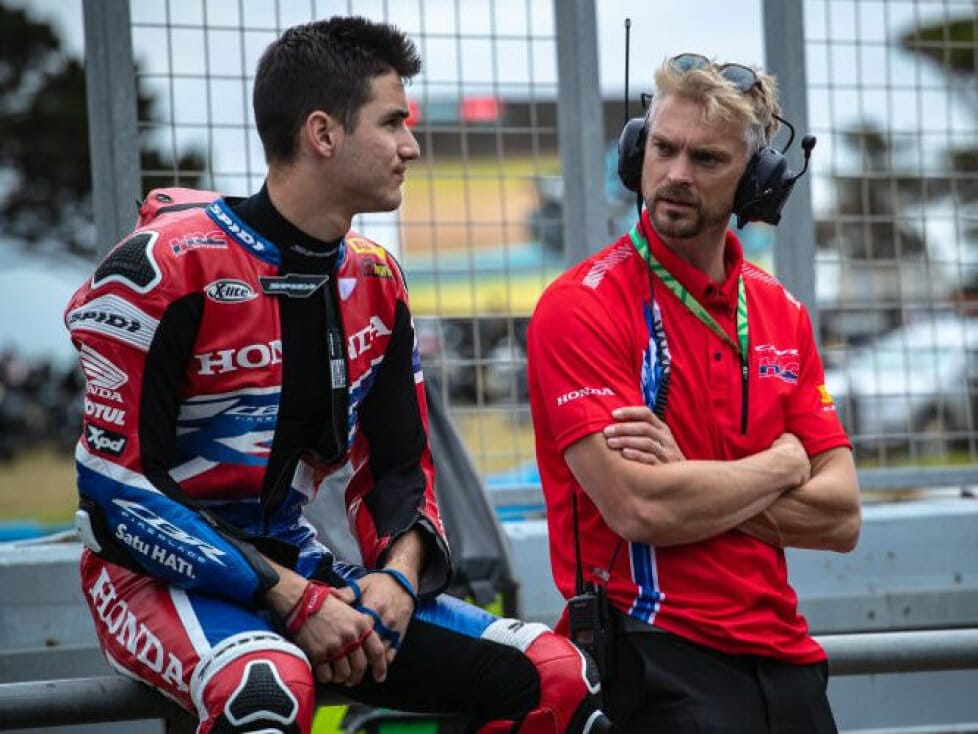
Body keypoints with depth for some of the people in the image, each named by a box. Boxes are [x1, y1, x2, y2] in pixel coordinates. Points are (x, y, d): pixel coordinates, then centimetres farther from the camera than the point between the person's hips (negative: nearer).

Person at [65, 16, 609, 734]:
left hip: (300, 571, 7)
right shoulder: (166, 267, -15)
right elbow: (119, 485, -17)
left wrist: (399, 572, -9)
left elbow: (400, 467, 14)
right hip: (163, 578, -7)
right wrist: (292, 599, -21)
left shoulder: (375, 282, 8)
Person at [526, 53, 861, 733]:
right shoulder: (582, 307, -7)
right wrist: (780, 465, -3)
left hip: (784, 658, 6)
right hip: (657, 663, -6)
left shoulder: (783, 314, 11)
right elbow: (637, 507, -18)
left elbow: (841, 517, 4)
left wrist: (692, 483, -11)